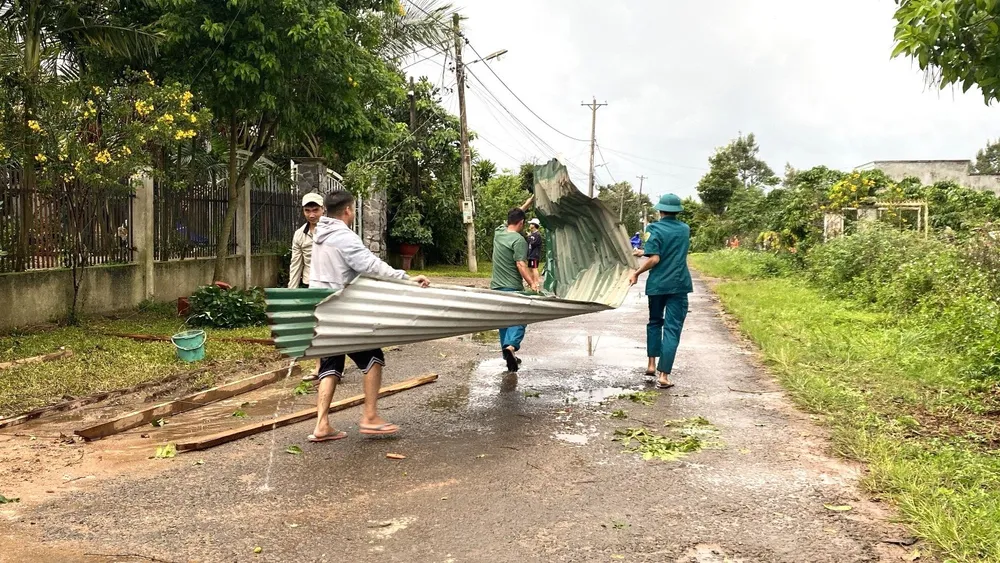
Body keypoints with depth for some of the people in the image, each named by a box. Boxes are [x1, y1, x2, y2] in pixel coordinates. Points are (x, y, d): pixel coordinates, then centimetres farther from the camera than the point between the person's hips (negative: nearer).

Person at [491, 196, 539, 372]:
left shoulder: (498, 232, 8)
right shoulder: (519, 240, -13)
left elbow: (514, 215, 25)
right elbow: (521, 265, -23)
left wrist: (529, 201, 32)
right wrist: (532, 283, -28)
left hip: (496, 287, 7)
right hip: (513, 288, -7)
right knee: (517, 319, -5)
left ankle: (507, 352, 22)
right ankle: (511, 346, -29)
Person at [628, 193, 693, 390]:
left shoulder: (655, 229, -7)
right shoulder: (685, 230, 8)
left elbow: (654, 258, -16)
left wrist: (636, 273, -3)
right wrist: (644, 252, 27)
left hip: (657, 284, -1)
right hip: (679, 285, 1)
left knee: (655, 322, 21)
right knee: (672, 328, -1)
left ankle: (651, 364, 25)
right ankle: (663, 375, -5)